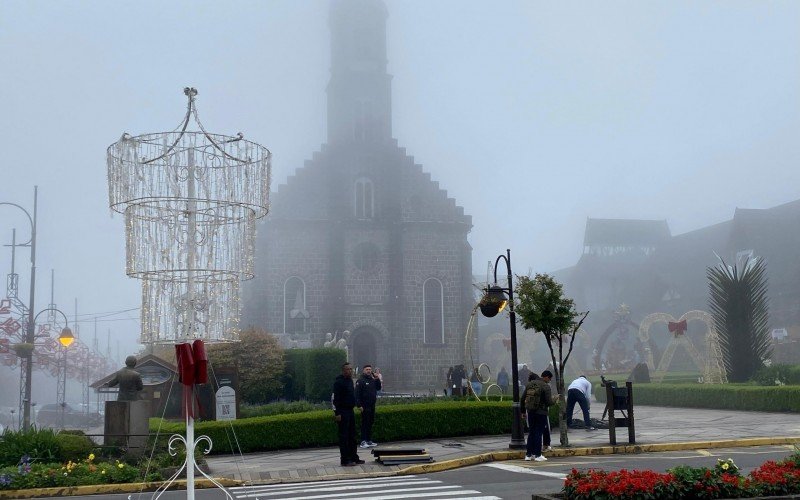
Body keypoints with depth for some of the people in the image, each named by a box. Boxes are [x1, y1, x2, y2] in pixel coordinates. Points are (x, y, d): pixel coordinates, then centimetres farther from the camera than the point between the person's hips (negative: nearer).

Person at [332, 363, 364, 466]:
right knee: (344, 436, -5)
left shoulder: (350, 380, 14)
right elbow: (335, 399, -17)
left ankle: (354, 458, 20)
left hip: (350, 411, 9)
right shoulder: (339, 382, -14)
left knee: (352, 436, 13)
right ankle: (345, 460, -2)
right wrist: (337, 413, -21)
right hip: (342, 412, -9)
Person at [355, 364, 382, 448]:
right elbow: (357, 394, -12)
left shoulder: (373, 380, 14)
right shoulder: (360, 381, -8)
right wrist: (359, 405, -19)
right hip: (365, 406, -7)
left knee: (371, 423, 10)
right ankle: (363, 441, -6)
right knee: (365, 423, -7)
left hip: (372, 405, 7)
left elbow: (378, 388, 13)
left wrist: (377, 379, 0)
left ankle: (369, 440, 17)